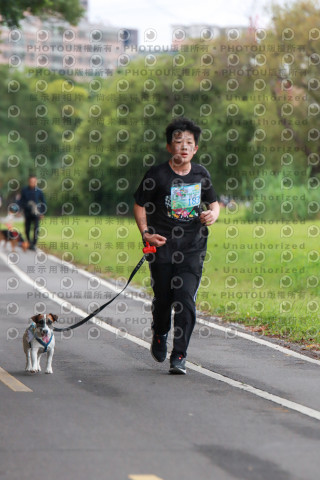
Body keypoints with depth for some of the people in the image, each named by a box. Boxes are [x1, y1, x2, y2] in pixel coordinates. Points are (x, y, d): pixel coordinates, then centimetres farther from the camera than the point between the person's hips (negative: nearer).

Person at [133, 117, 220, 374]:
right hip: (162, 245, -1)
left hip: (193, 248, 1)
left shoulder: (201, 174, 7)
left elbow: (213, 203, 21)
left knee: (186, 300, -10)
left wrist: (212, 215, -2)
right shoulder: (157, 174, -4)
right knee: (163, 298, 7)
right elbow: (140, 206, 4)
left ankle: (179, 357, -6)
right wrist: (146, 233, -10)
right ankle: (160, 335, 40)